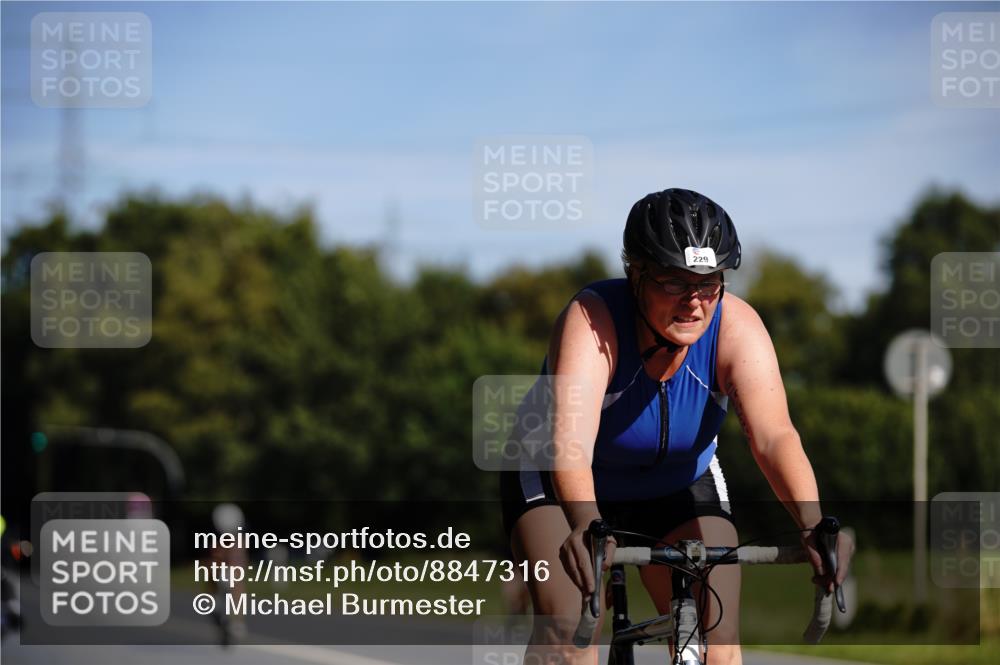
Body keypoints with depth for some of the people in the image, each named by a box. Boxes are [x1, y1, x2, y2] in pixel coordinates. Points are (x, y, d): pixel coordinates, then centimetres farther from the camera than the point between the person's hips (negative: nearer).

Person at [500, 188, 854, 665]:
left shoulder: (736, 327, -27)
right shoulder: (591, 321, -34)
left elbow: (774, 436, -40)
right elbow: (570, 437, -49)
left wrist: (814, 527, -58)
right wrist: (587, 526, -68)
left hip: (678, 484, 3)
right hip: (562, 482, -3)